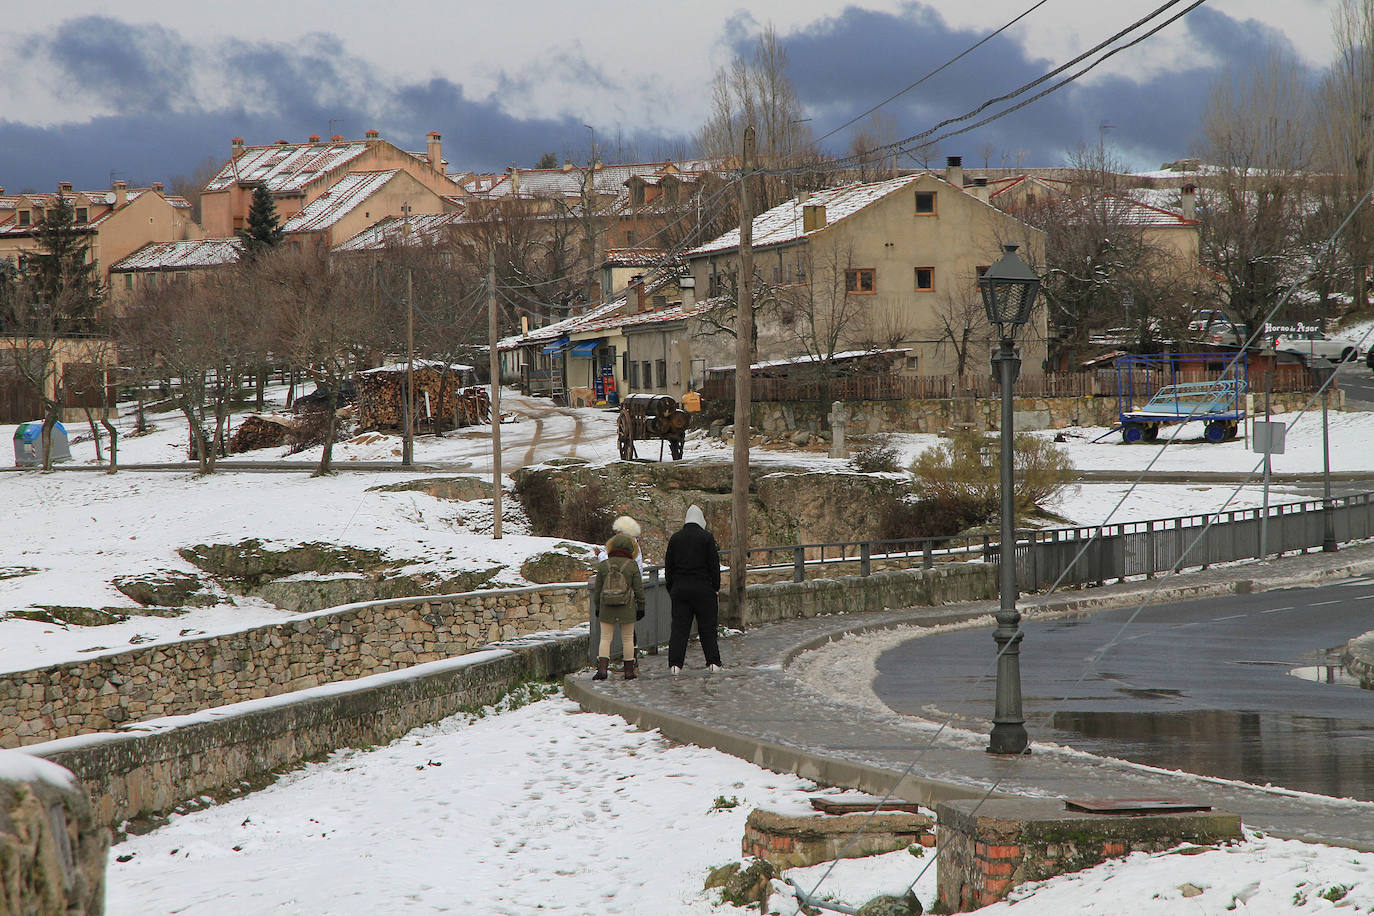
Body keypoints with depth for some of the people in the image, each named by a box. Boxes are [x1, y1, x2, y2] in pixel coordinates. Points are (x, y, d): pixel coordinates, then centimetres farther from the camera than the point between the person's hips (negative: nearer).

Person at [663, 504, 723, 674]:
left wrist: (670, 588, 14)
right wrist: (716, 587, 4)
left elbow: (668, 565, 8)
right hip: (703, 588, -3)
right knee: (707, 627, 5)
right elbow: (714, 564, -4)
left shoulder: (675, 538, 6)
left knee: (679, 627, 2)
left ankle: (675, 664, -6)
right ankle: (713, 662, 6)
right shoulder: (706, 537, -5)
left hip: (679, 588, 3)